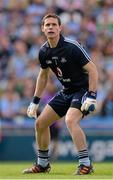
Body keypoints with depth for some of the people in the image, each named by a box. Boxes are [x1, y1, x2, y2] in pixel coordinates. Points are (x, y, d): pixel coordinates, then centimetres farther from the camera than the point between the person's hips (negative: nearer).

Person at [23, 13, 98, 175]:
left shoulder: (72, 47, -22)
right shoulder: (44, 51, -1)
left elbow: (92, 69, -21)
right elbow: (43, 75, 17)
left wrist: (91, 97, -28)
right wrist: (35, 101, 16)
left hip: (83, 90, -8)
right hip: (66, 92, 8)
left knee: (71, 121, -32)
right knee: (40, 123, 6)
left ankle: (86, 164, -26)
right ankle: (43, 164, 24)